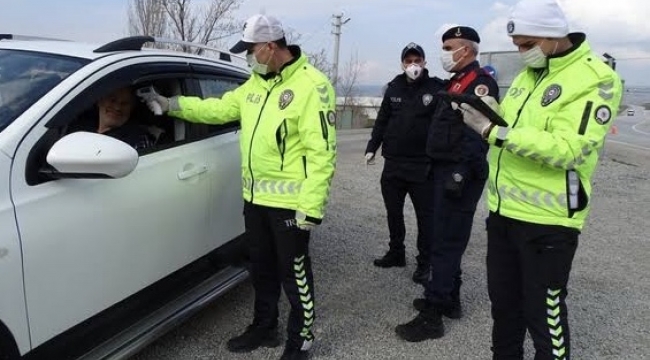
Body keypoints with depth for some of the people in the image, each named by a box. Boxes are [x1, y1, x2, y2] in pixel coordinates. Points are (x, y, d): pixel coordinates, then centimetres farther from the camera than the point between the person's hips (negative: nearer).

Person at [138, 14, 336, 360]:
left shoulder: (311, 85, -16)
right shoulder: (255, 84, 11)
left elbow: (321, 151, -21)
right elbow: (219, 108, 20)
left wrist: (311, 205, -24)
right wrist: (170, 104, 14)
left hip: (289, 201, -8)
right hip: (256, 196, 8)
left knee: (294, 271, 5)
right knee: (261, 267, 20)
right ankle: (264, 326, 38)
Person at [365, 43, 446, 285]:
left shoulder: (436, 88, -4)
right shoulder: (394, 88, 8)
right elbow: (382, 121, 13)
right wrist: (372, 147, 8)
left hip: (423, 165, -4)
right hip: (393, 163, 5)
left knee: (425, 215, 4)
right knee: (393, 212, 15)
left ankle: (424, 262, 17)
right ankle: (396, 253, 32)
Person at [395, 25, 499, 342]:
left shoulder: (480, 82, -12)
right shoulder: (457, 81, 20)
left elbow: (476, 132, -22)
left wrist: (460, 174, -26)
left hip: (458, 174, -10)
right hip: (444, 170, 10)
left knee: (446, 242, -7)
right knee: (446, 238, 16)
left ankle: (433, 315, 0)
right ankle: (448, 299, 29)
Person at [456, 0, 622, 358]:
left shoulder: (596, 80, -14)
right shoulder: (526, 75, 12)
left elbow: (565, 149, -25)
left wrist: (493, 131, -26)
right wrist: (494, 112, -2)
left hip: (546, 221, -8)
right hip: (502, 211, 8)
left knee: (544, 314, 6)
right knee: (503, 303, 21)